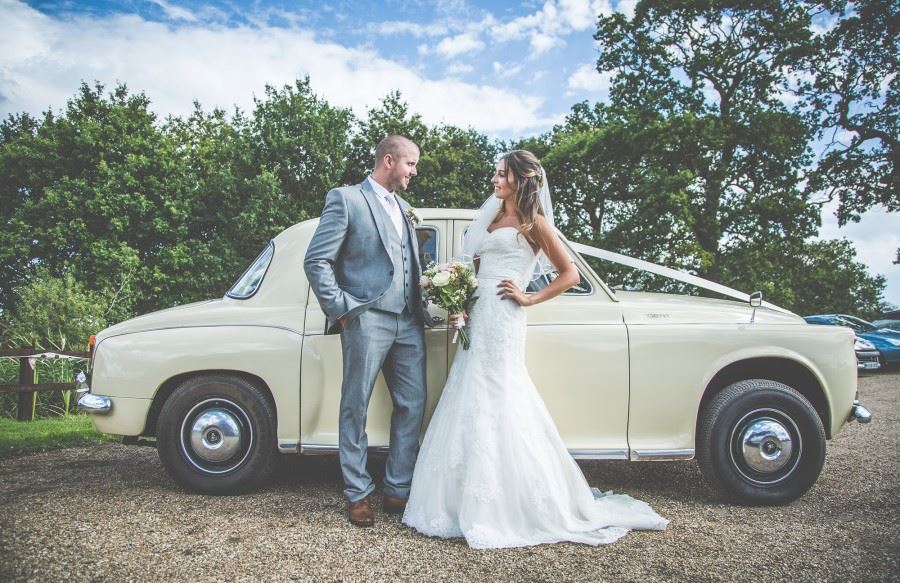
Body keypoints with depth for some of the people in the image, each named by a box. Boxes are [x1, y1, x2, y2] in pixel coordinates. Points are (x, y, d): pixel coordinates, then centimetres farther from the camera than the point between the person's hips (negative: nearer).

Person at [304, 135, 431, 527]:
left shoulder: (402, 207, 20)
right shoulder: (346, 199, -3)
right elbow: (316, 261, -8)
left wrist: (422, 307, 9)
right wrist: (341, 310, -11)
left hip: (409, 323, 7)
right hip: (366, 320, -7)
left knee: (412, 407, 8)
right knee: (355, 409, 3)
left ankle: (399, 490, 21)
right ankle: (357, 495, 16)